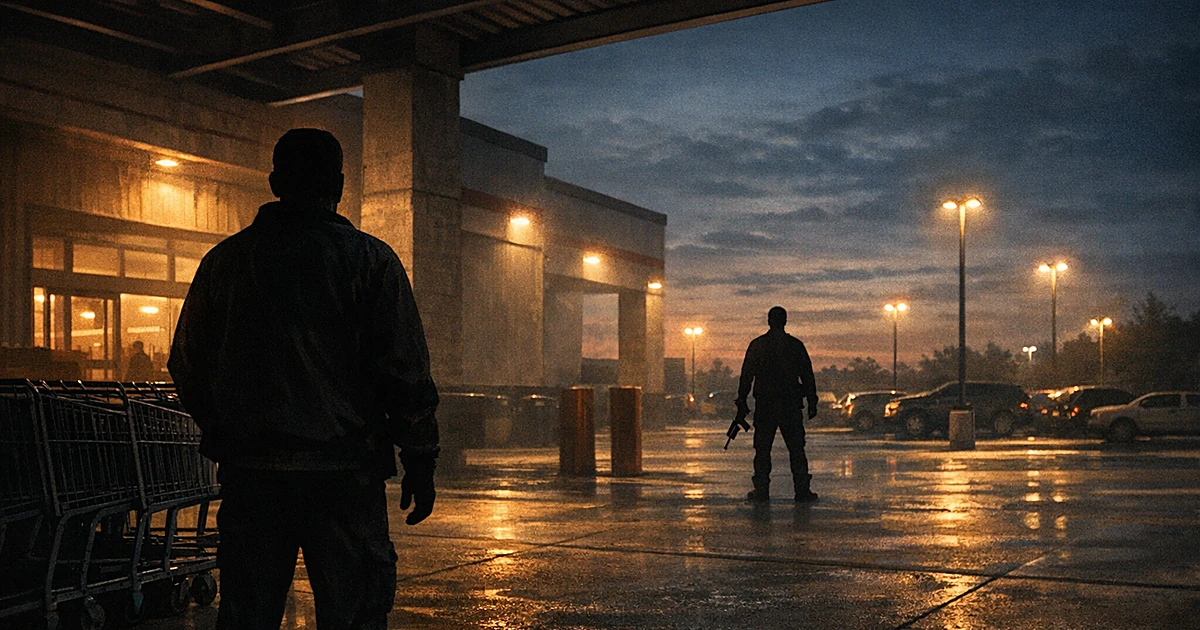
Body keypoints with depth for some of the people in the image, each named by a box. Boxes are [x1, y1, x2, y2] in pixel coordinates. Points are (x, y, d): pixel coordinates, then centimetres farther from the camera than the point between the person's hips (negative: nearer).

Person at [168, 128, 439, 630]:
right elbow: (405, 369, -6)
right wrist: (420, 461, 0)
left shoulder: (224, 259, 8)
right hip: (343, 470, -3)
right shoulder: (369, 259, -3)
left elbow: (187, 365, 14)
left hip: (248, 472, 4)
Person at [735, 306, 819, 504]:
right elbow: (807, 375, 2)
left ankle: (761, 491, 5)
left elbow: (746, 375, 1)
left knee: (762, 449, 6)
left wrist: (742, 400, 9)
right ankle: (802, 490, 3)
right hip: (791, 404, 0)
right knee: (796, 448, 5)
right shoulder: (796, 345, 0)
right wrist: (812, 402, 8)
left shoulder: (757, 345, 0)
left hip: (764, 405, 0)